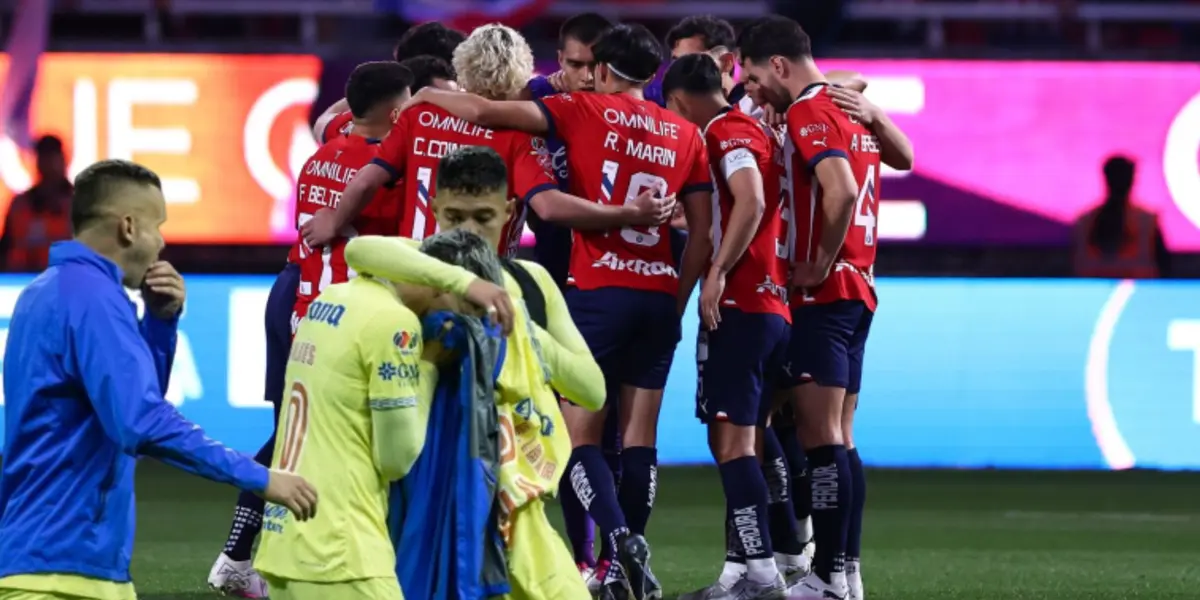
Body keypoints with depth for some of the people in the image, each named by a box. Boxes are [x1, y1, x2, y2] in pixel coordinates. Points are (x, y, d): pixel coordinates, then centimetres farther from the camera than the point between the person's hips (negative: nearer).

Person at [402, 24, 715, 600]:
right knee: (640, 434, 9)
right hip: (660, 295, 4)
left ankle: (619, 539, -21)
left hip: (598, 290, -4)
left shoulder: (585, 111, 0)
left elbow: (485, 111, -6)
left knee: (580, 432, -2)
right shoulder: (685, 134, 10)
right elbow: (701, 232, 8)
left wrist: (427, 96, 11)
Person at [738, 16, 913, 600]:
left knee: (820, 436, -9)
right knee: (838, 437, 11)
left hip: (824, 292, -10)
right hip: (859, 290, 10)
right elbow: (903, 158, 32)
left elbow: (841, 189, -29)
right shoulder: (853, 106, 14)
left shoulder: (808, 113, -14)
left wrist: (820, 264, -18)